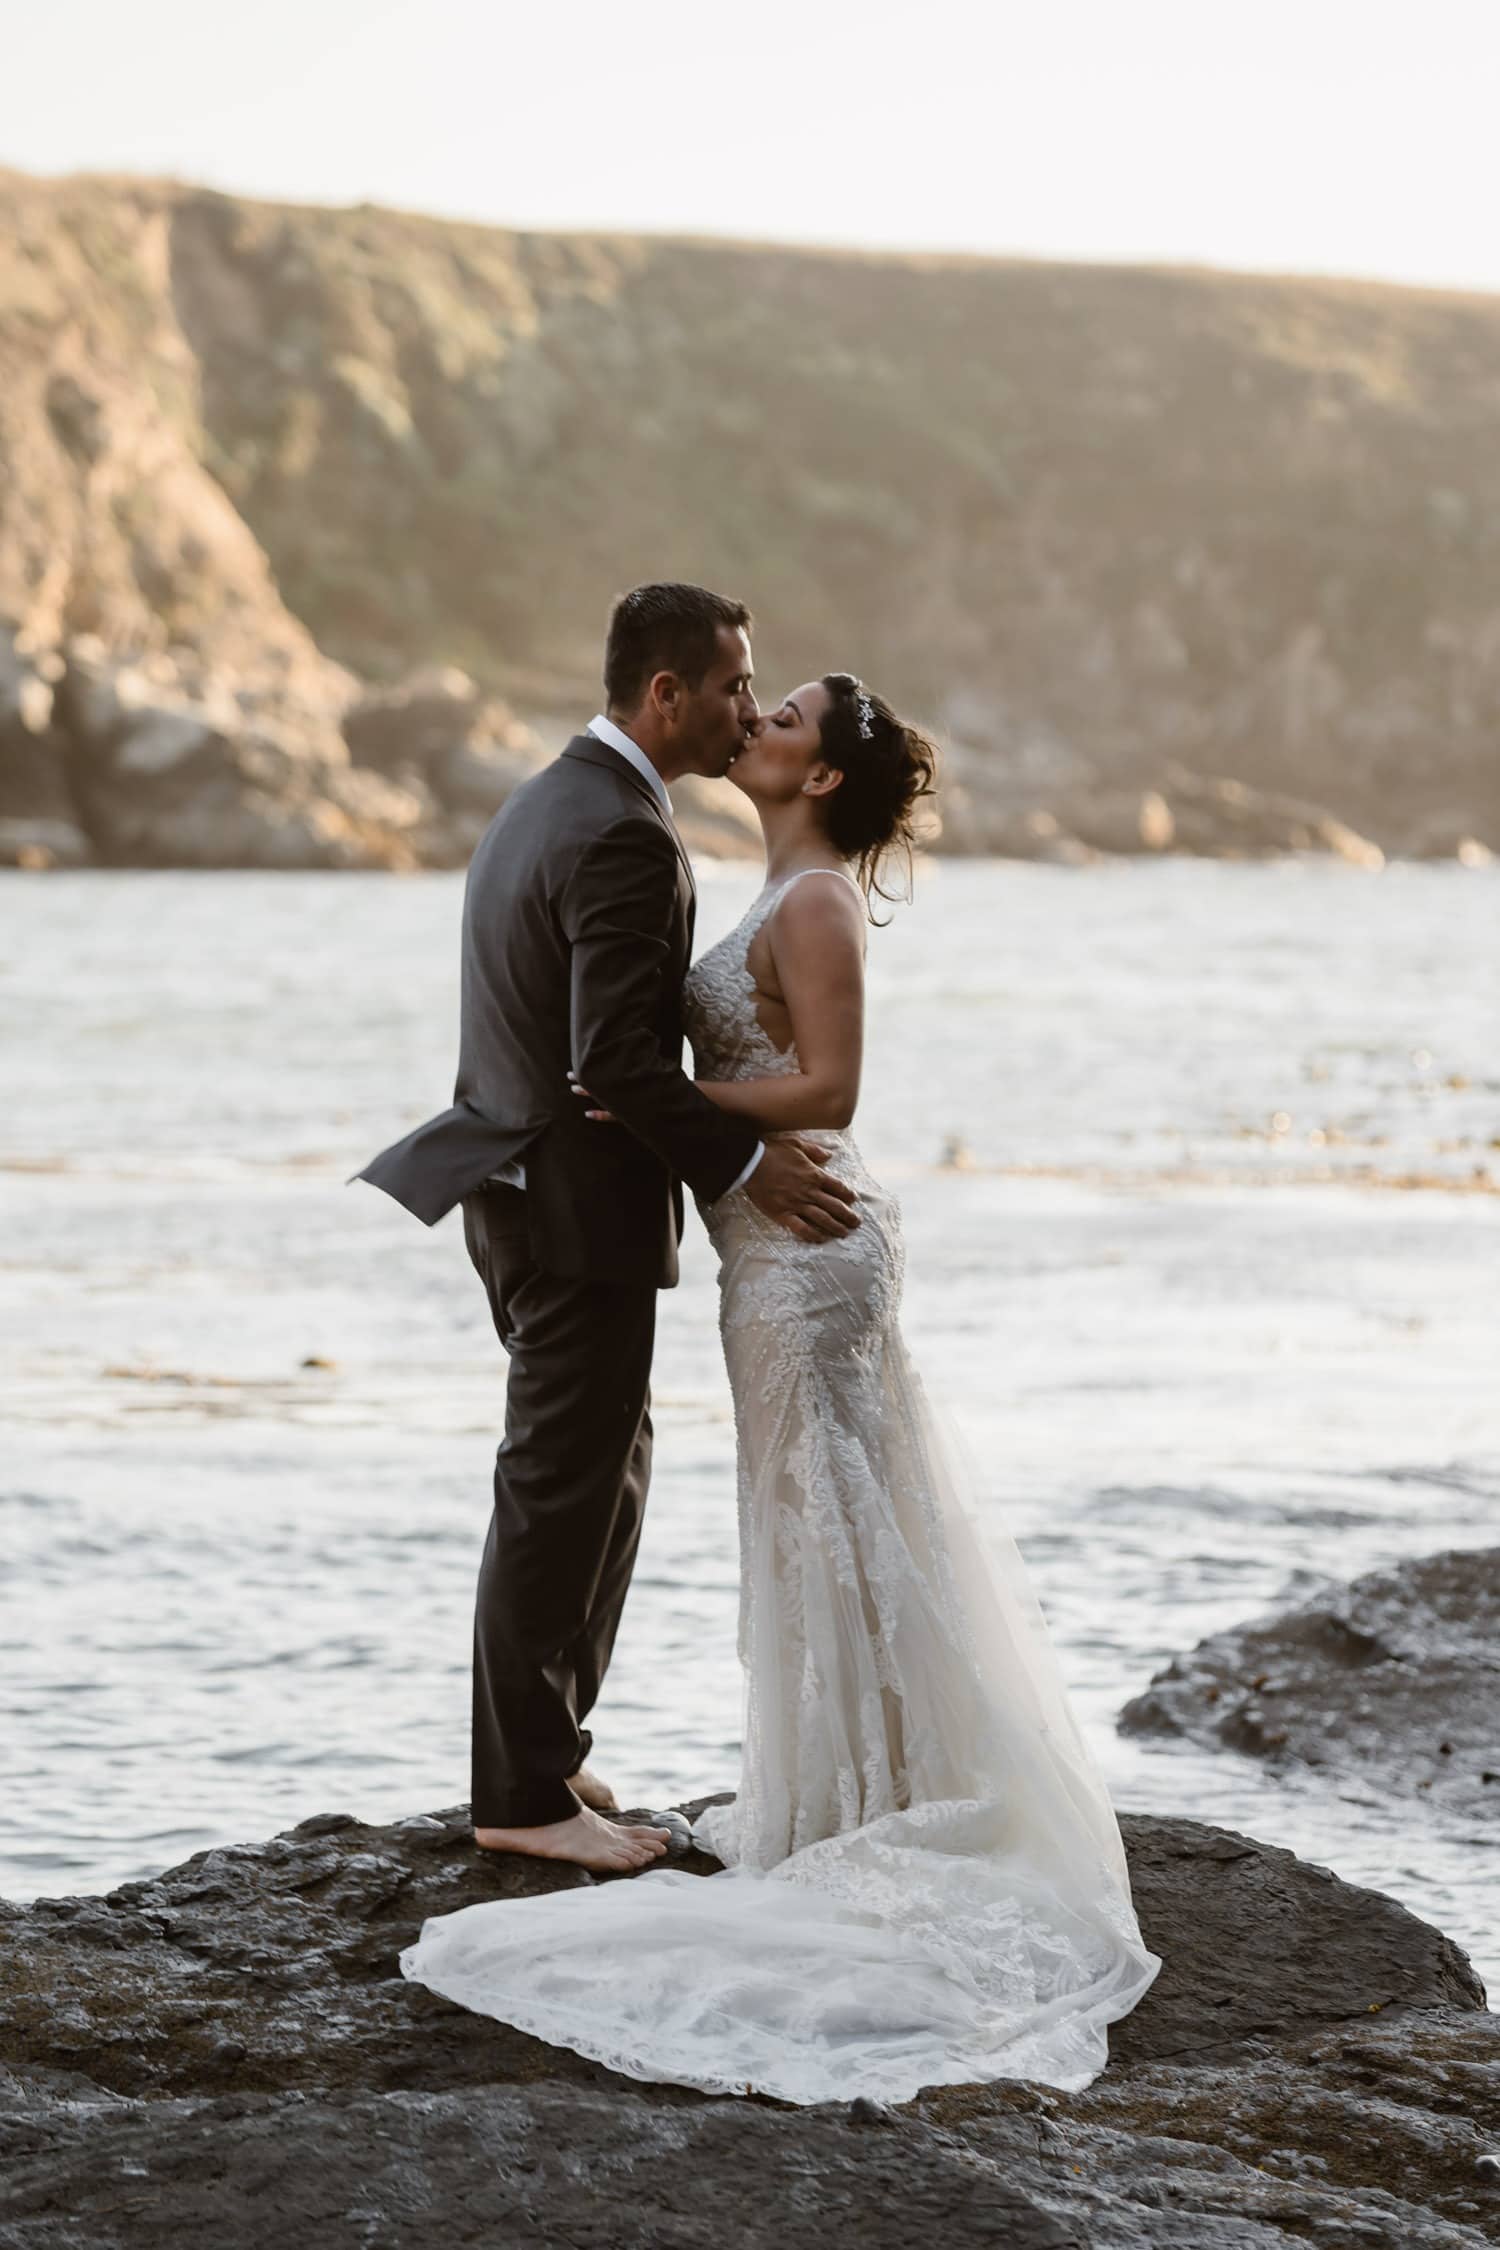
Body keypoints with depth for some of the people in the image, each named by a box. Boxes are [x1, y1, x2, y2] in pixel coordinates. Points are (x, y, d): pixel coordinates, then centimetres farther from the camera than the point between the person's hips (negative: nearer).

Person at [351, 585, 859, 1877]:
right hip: (582, 1207, -10)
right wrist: (745, 1165, -18)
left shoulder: (549, 803, 12)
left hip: (528, 1184, 10)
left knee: (607, 1468, 19)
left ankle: (543, 1748, 28)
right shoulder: (624, 837, -20)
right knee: (562, 1493, -1)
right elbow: (615, 1057, -25)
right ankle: (524, 1794, 8)